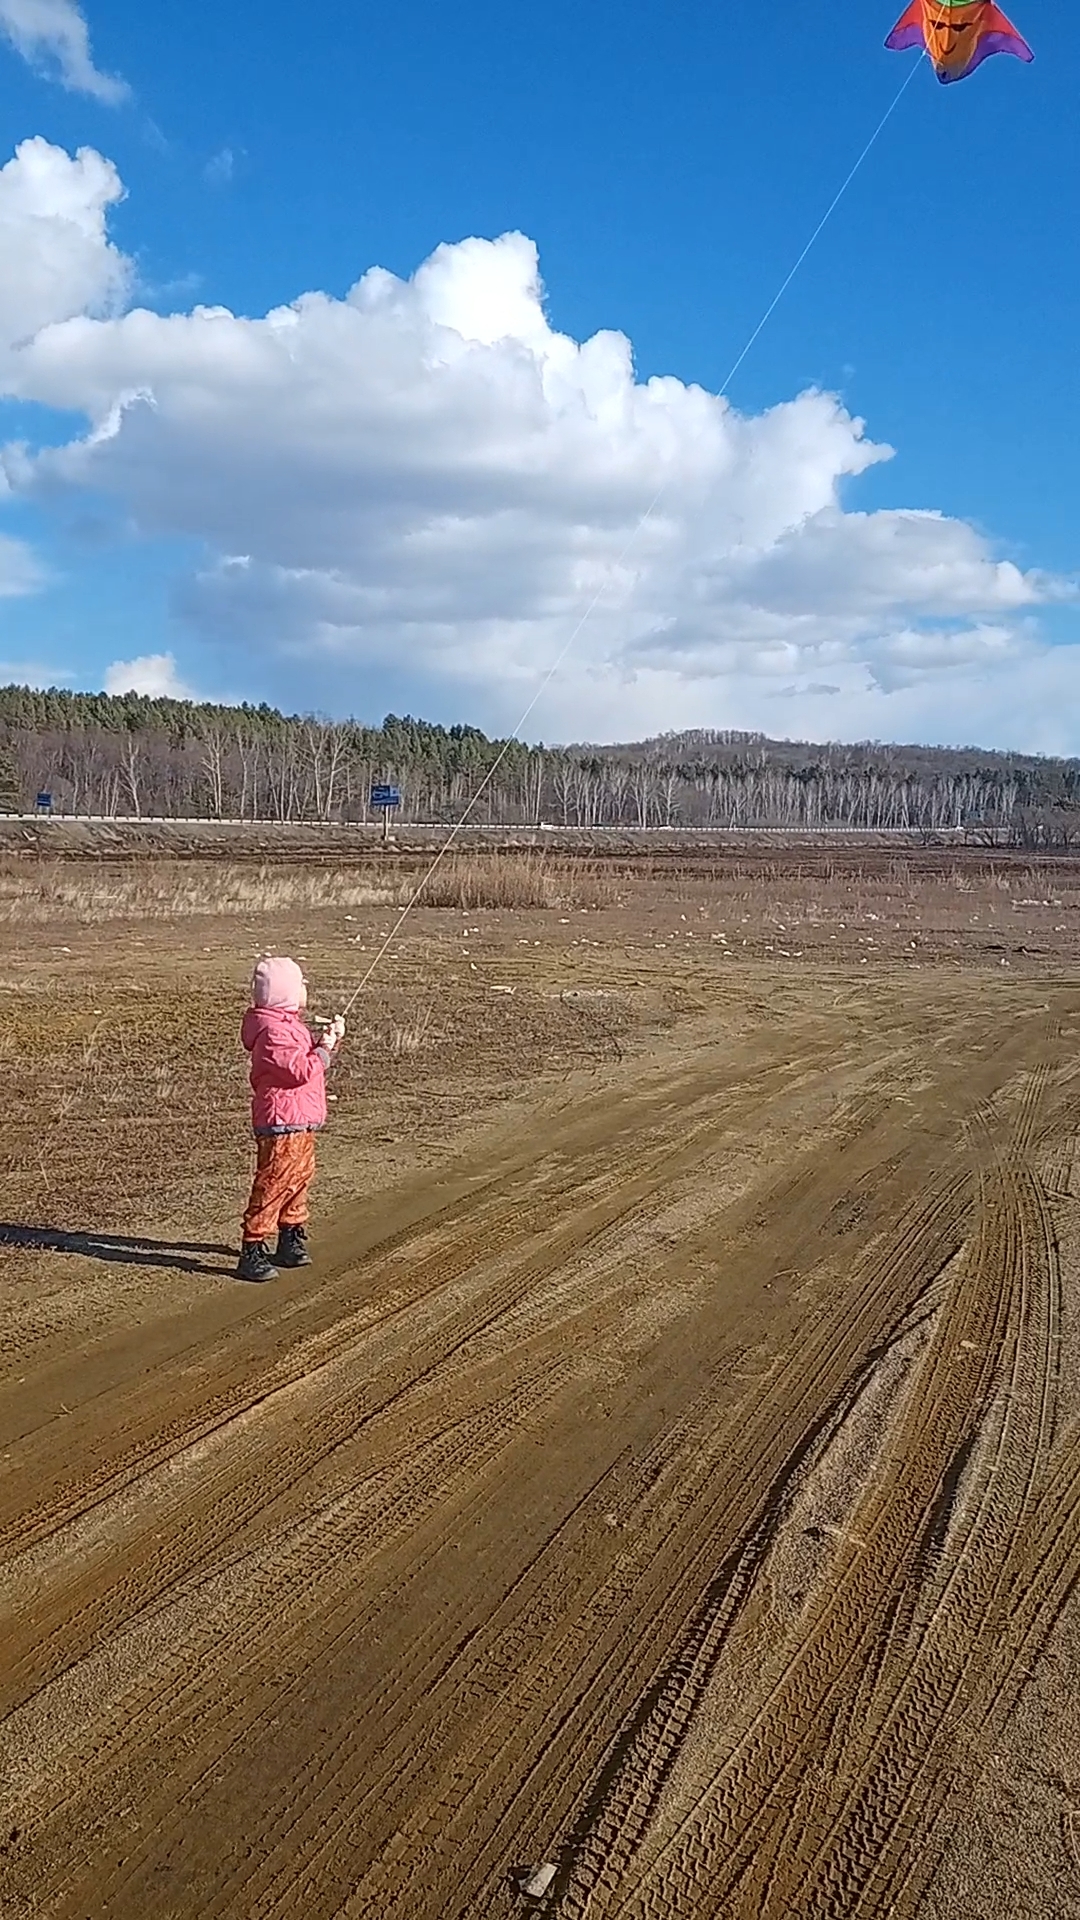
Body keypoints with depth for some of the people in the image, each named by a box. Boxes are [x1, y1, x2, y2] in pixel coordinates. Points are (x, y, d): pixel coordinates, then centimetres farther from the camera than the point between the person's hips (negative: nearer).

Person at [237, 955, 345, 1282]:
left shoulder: (290, 1023, 15)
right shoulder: (273, 1031, -19)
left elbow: (308, 1059, 24)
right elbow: (300, 1071, -23)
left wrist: (327, 1040, 10)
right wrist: (324, 1048, -11)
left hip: (301, 1122, 11)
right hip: (282, 1123, -11)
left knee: (299, 1180, 19)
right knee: (273, 1185, -9)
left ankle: (291, 1243, 31)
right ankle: (253, 1252, -4)